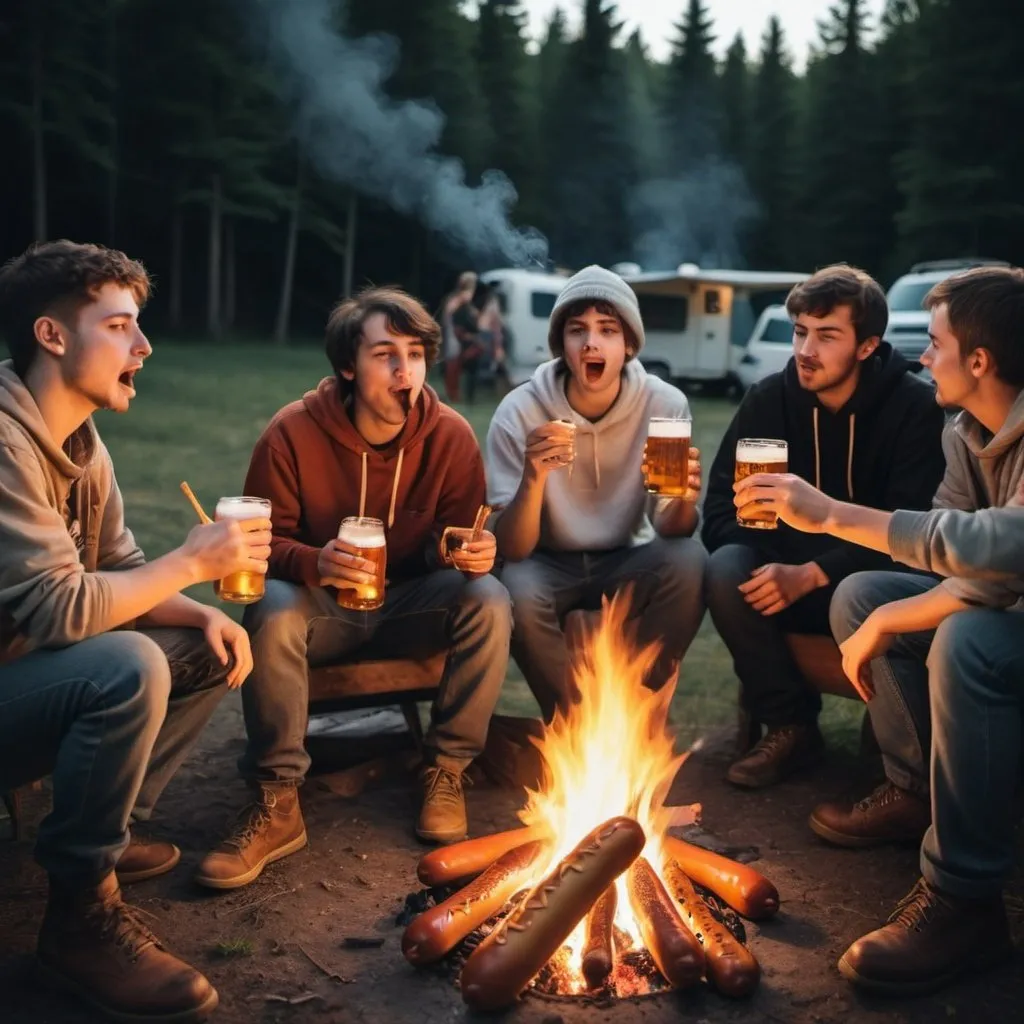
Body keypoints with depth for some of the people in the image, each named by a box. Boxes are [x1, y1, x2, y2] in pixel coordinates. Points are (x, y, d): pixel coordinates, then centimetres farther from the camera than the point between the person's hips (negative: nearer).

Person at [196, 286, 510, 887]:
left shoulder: (450, 435, -10)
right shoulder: (294, 432, -15)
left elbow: (464, 533, -1)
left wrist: (475, 551, -27)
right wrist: (314, 563, -34)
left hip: (412, 600, 2)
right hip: (323, 605, -1)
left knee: (488, 597, -27)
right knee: (272, 611, -34)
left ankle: (446, 771, -11)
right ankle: (276, 807, -23)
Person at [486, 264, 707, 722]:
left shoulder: (666, 404, -14)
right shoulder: (520, 410, -17)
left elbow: (670, 530, -12)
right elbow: (511, 550, -20)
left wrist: (684, 501, -36)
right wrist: (533, 479, -41)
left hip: (628, 562, 1)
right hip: (549, 564, -1)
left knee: (690, 563, -28)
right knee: (517, 591, -32)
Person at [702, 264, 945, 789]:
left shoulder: (913, 406, -11)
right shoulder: (768, 398, -3)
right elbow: (721, 505, -5)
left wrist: (812, 575, -31)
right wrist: (768, 568, -24)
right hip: (791, 572, 3)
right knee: (725, 571, -28)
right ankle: (790, 724, -12)